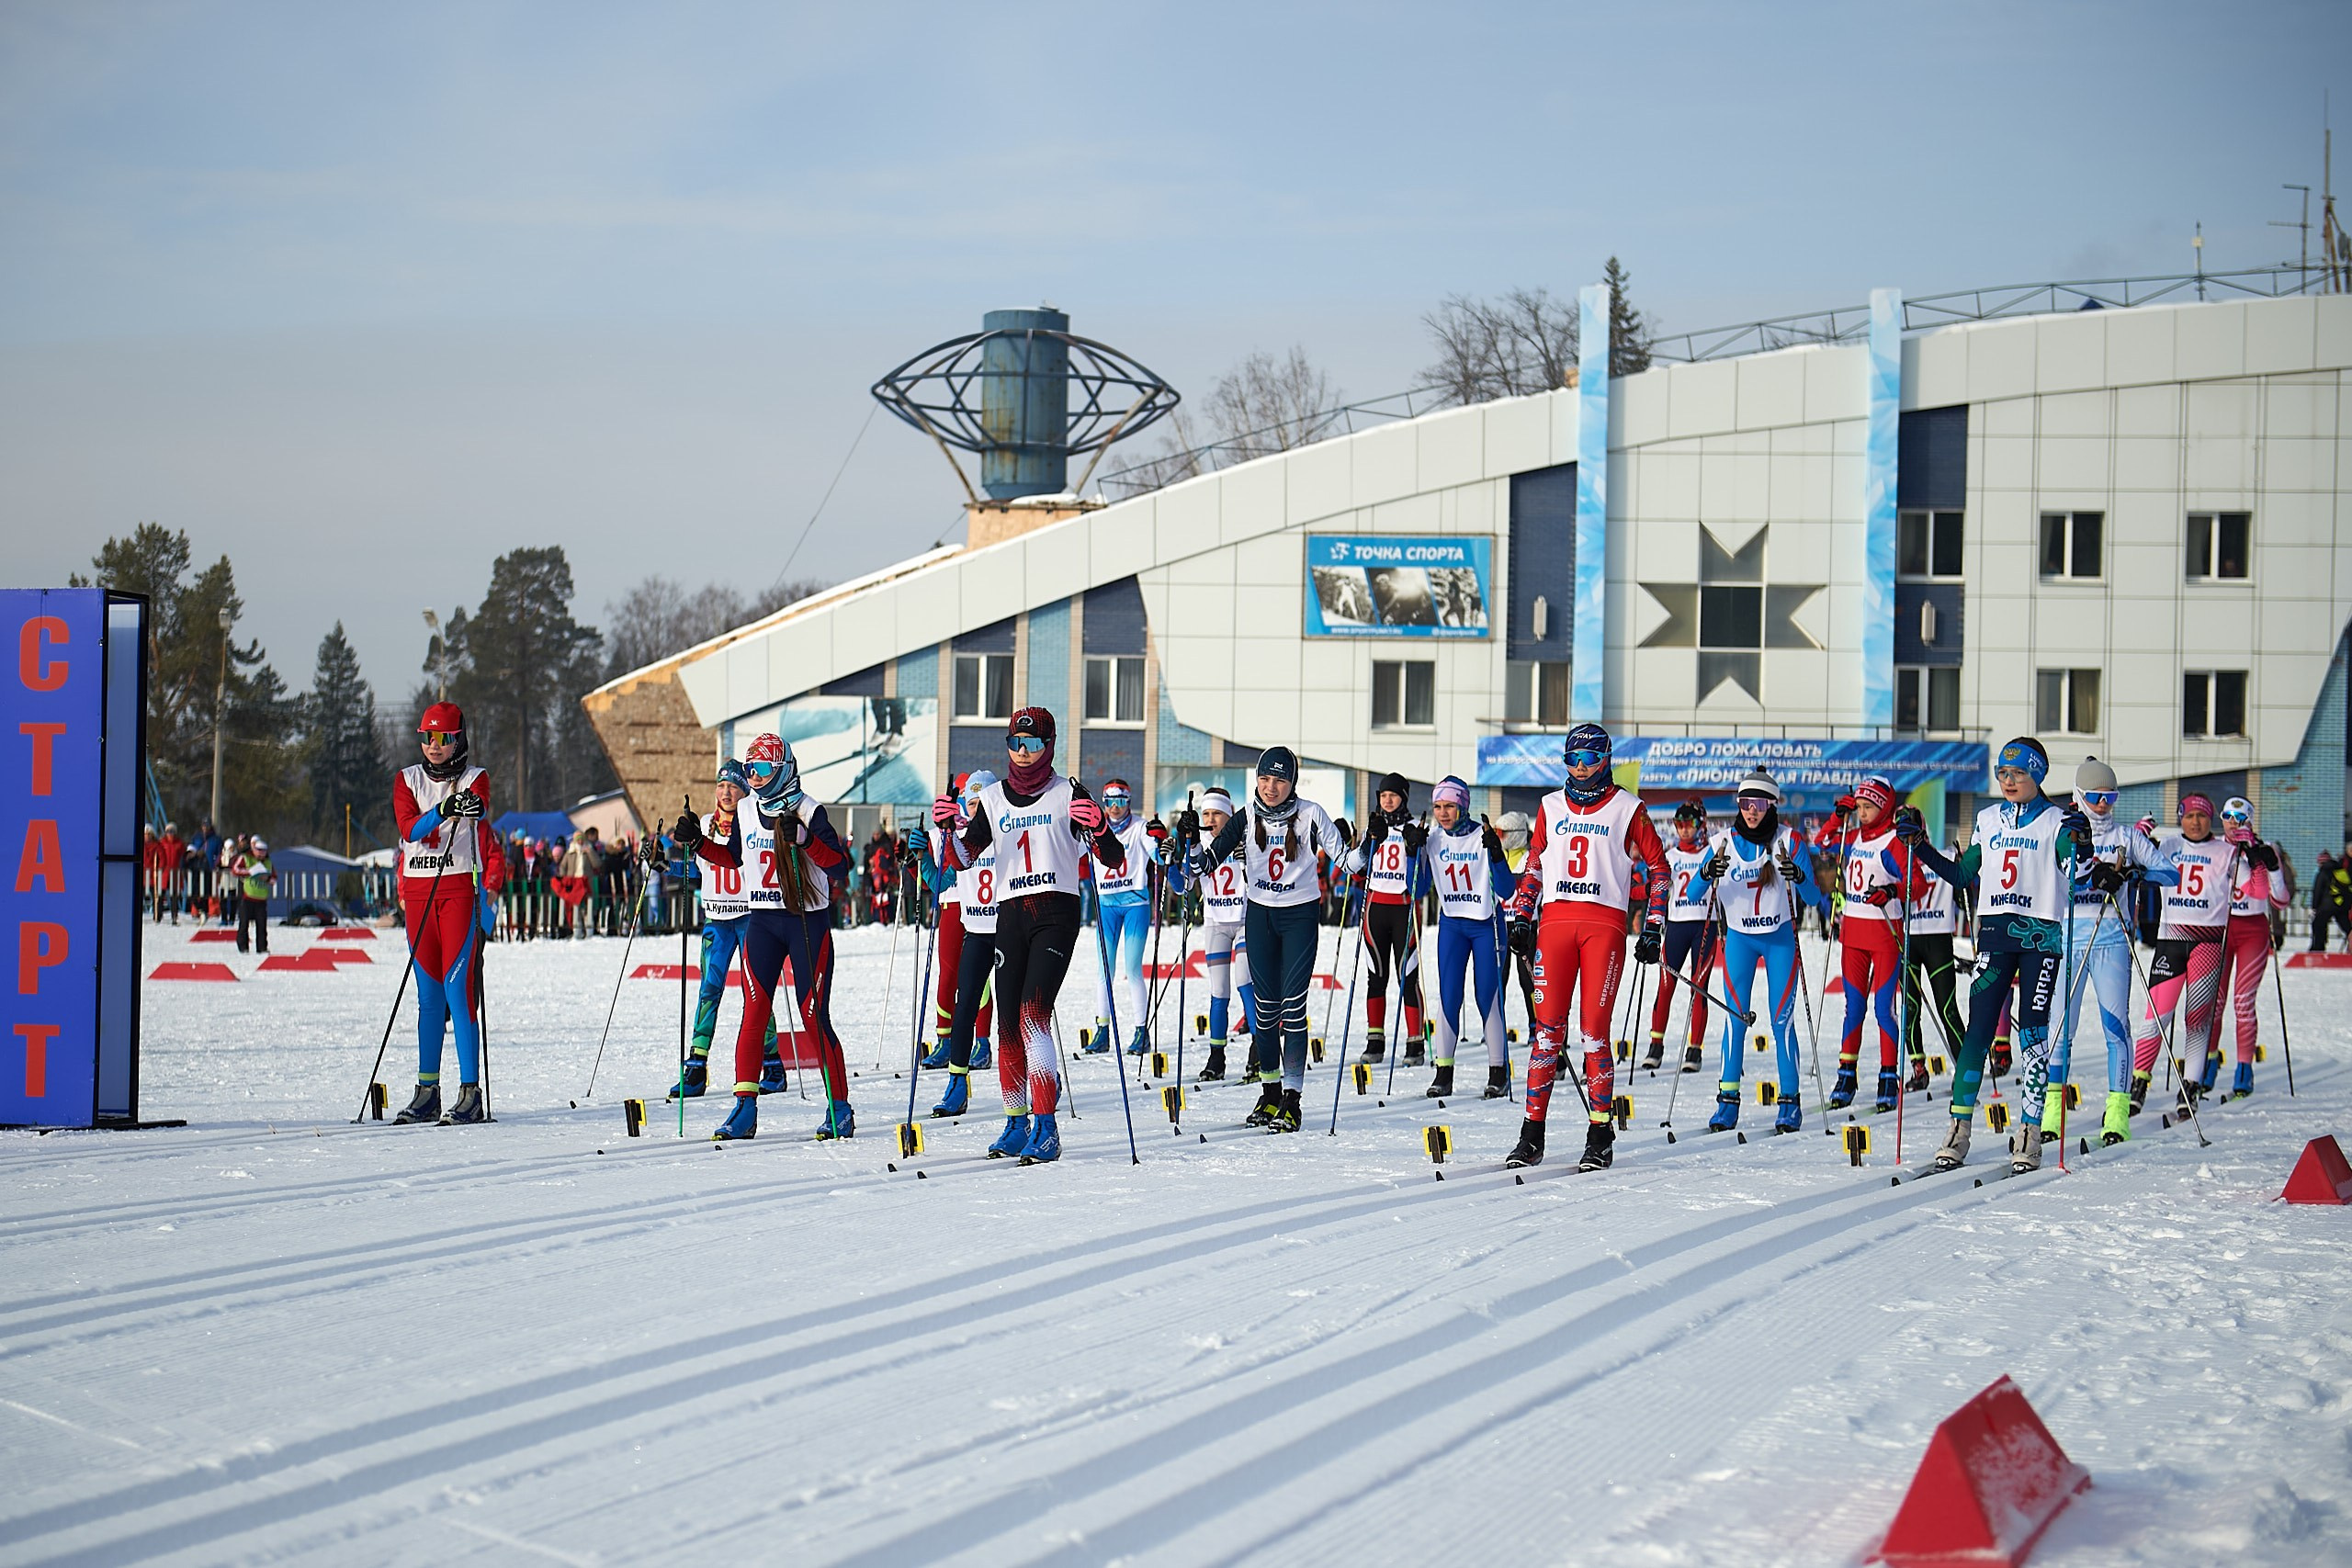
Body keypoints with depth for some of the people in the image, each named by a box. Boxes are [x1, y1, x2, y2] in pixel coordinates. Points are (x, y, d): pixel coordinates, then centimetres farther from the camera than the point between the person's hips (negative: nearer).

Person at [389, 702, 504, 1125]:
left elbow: (482, 821, -18)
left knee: (458, 987, -11)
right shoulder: (408, 780, 11)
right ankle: (427, 1093, 9)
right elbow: (409, 828, -7)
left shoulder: (475, 780, 3)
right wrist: (442, 811, -25)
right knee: (428, 993, 6)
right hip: (418, 891, 4)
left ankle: (470, 1093, -12)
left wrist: (473, 808, -41)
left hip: (460, 887, -4)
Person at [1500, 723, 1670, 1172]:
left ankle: (1600, 1136, -1)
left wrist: (1653, 930, 3)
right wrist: (1521, 918, 12)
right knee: (1548, 1027, -2)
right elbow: (1534, 864, 22)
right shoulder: (1551, 807, 15)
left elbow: (1658, 866, 9)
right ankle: (1532, 1135, 0)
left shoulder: (1627, 809, 5)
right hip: (1555, 920, 3)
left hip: (1604, 924, -3)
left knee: (1594, 1032, -6)